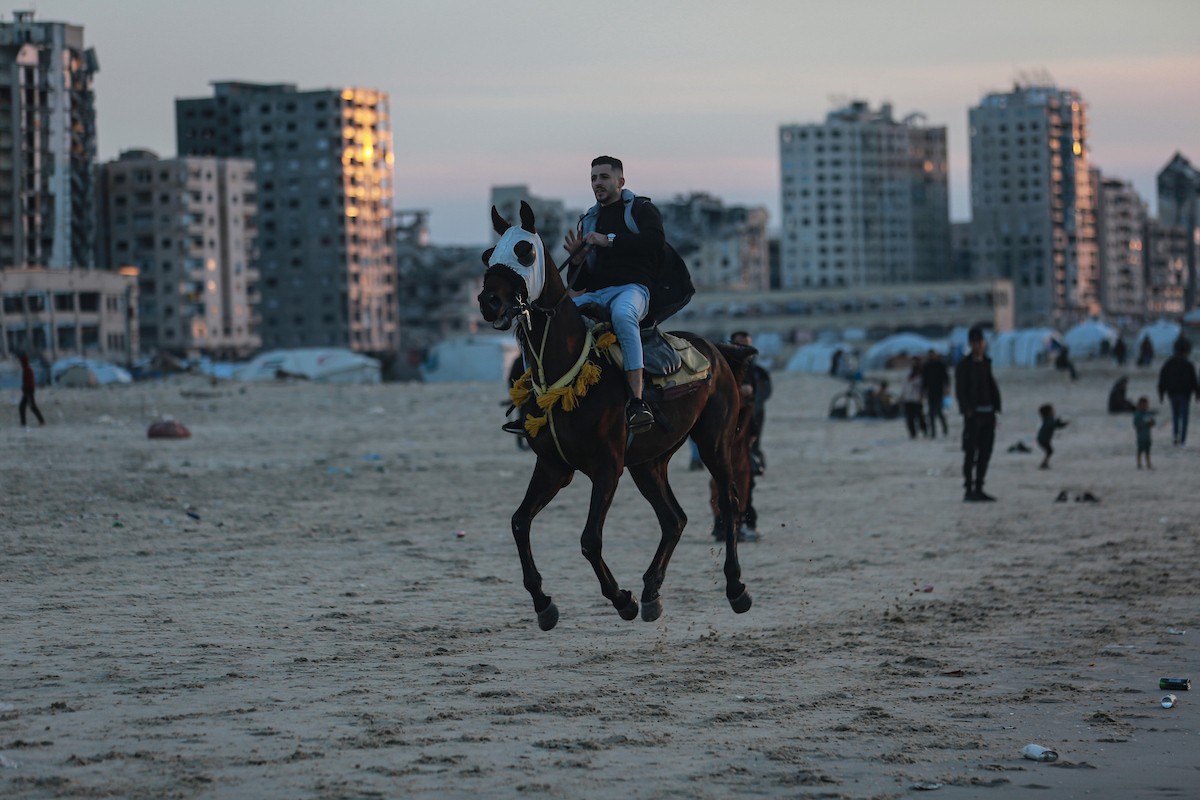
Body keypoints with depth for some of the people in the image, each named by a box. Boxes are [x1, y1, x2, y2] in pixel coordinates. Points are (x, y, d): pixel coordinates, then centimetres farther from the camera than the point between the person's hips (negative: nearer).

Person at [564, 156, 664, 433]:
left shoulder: (642, 210, 13)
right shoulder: (588, 221, 27)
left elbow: (654, 239, -12)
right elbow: (579, 284, 26)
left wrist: (610, 240, -13)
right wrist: (577, 260, 3)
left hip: (632, 288, -6)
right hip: (595, 294, 6)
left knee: (622, 314, -42)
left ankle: (637, 401, -48)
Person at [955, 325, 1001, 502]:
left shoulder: (986, 363, 15)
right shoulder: (964, 365, -4)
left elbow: (992, 387, 17)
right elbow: (959, 390, -9)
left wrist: (996, 407, 7)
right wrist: (967, 410, -17)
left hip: (988, 413, 6)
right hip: (973, 414, -6)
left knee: (985, 453, 7)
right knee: (971, 453, -6)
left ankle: (978, 489, 14)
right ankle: (968, 490, -4)